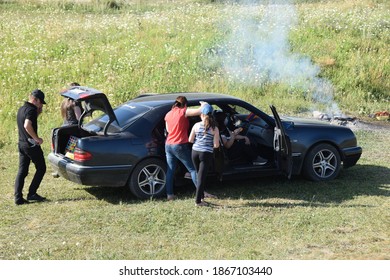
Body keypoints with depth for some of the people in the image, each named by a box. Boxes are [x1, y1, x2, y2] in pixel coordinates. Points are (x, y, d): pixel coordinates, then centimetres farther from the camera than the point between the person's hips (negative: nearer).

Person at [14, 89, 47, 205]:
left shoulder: (21, 109, 14)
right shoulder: (31, 110, -16)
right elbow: (27, 125, -30)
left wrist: (38, 112, 14)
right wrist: (37, 138, -22)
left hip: (21, 144, 9)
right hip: (31, 144, -9)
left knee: (22, 171, 8)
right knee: (41, 169, 5)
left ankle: (18, 197, 3)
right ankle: (32, 193, 3)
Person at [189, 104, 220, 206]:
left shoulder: (196, 125, 0)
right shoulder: (214, 129, -5)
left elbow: (190, 140, 4)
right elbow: (216, 145, -6)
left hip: (195, 152, 3)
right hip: (206, 154, -3)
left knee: (199, 175, 19)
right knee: (201, 177, -1)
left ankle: (201, 197, 27)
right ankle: (198, 201, -2)